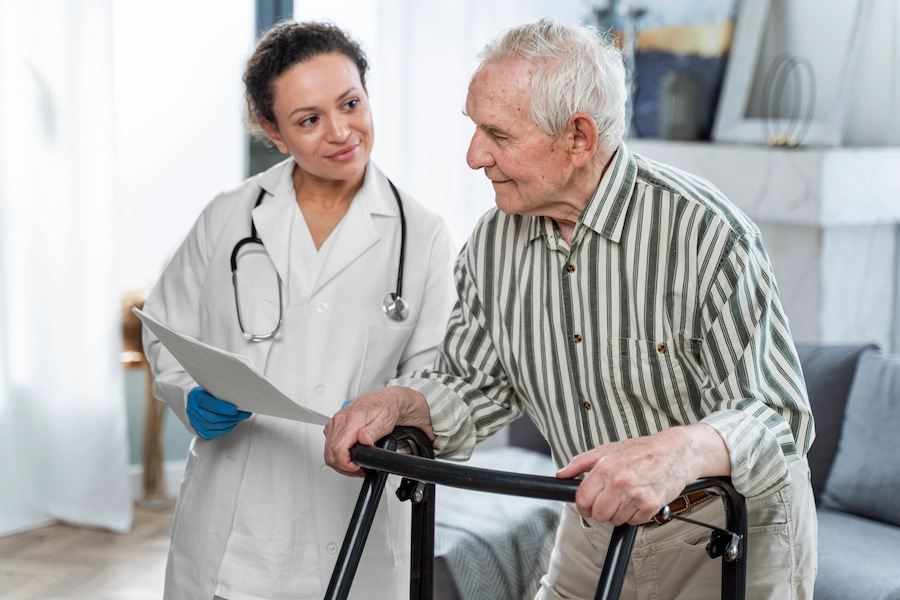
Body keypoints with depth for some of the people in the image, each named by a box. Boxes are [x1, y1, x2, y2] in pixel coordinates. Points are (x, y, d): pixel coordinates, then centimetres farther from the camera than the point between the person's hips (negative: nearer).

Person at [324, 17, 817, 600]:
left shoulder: (708, 233, -25)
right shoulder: (493, 242, -6)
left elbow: (777, 416, -27)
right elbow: (476, 382, 6)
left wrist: (682, 451, -47)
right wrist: (400, 403, -15)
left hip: (736, 537, -5)